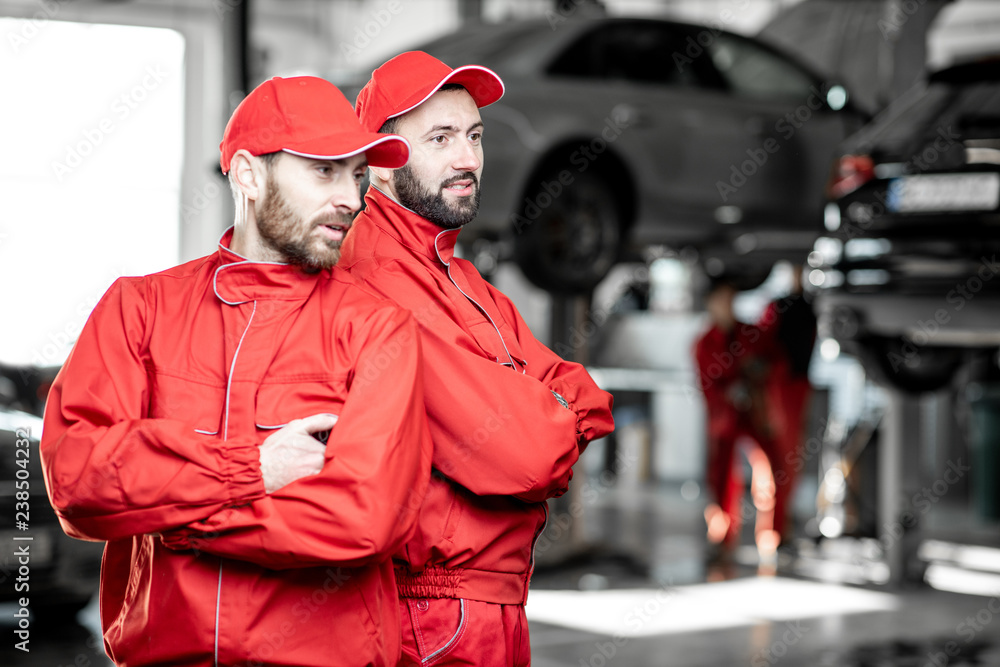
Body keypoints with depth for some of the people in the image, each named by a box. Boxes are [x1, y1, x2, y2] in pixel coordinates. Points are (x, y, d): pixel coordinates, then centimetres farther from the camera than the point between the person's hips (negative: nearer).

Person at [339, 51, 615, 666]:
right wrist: (559, 422, -4)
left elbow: (589, 403, 7)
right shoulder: (380, 278, -19)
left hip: (498, 612, 10)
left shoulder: (467, 285, 15)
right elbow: (520, 454, -25)